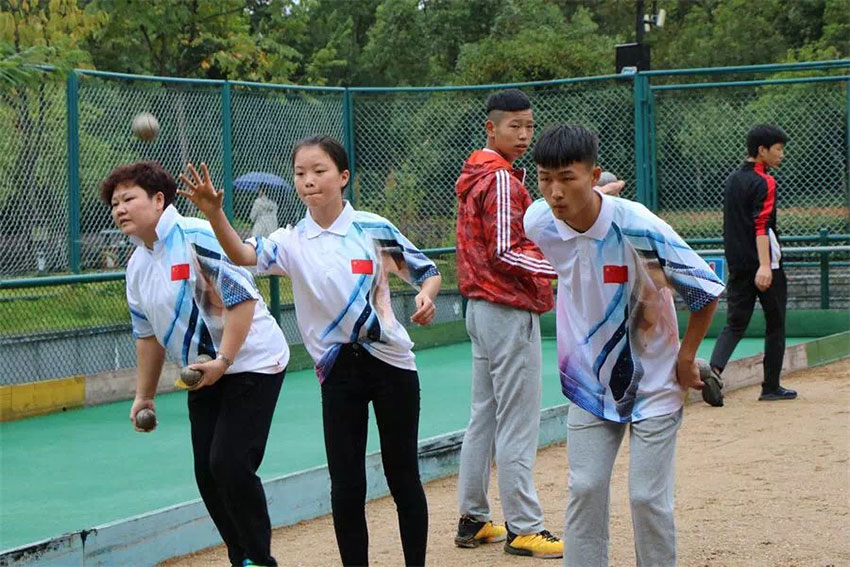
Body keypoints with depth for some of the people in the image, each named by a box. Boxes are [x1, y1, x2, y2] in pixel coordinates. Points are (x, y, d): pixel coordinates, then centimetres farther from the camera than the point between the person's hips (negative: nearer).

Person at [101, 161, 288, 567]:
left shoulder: (197, 237, -18)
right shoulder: (136, 266, 8)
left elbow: (242, 298, -22)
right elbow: (148, 334, 19)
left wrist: (223, 361, -24)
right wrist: (145, 395, 18)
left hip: (251, 363, -8)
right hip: (204, 376, 8)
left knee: (229, 463, -16)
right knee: (207, 472, 4)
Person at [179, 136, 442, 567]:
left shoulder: (373, 229, -5)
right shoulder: (291, 242, -3)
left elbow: (426, 271, 6)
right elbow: (244, 255, -23)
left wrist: (426, 296, -17)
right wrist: (214, 214, -40)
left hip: (390, 363, -1)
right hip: (338, 372, 1)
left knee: (403, 477, 8)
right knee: (346, 487, 2)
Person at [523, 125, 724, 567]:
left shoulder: (638, 227, -26)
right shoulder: (538, 224, -12)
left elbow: (707, 290, -14)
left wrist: (686, 357, -7)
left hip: (653, 380, -4)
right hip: (589, 381, 4)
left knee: (648, 498, -2)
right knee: (585, 490, 2)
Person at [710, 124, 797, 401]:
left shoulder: (732, 180, 13)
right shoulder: (764, 182, -11)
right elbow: (762, 226, -22)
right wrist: (765, 266, -29)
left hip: (737, 264, 7)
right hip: (765, 265, -7)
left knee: (735, 323, 5)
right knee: (775, 325, 6)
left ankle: (714, 369, -19)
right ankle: (771, 387, 10)